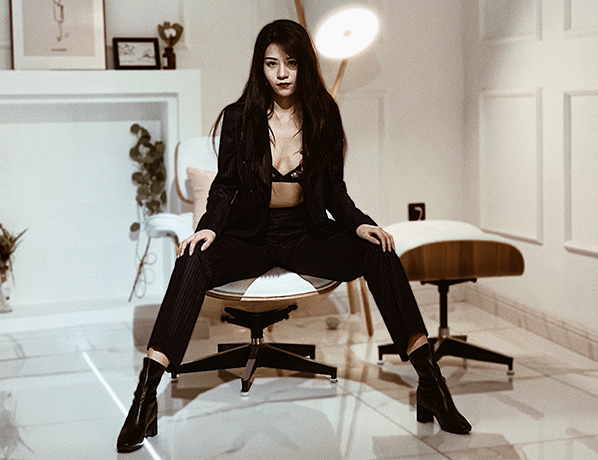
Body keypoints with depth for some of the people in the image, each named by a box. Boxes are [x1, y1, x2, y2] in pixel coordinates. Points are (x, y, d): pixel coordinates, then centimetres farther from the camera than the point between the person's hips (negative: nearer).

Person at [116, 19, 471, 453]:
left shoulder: (324, 115, 3)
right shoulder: (239, 117, -1)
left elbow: (334, 188, 8)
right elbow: (225, 185, 4)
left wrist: (359, 222, -10)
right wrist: (210, 226, -16)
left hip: (307, 236, 1)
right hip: (251, 236, -1)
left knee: (378, 252, -25)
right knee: (195, 261, -32)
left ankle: (430, 382, -25)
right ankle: (146, 395, -35)